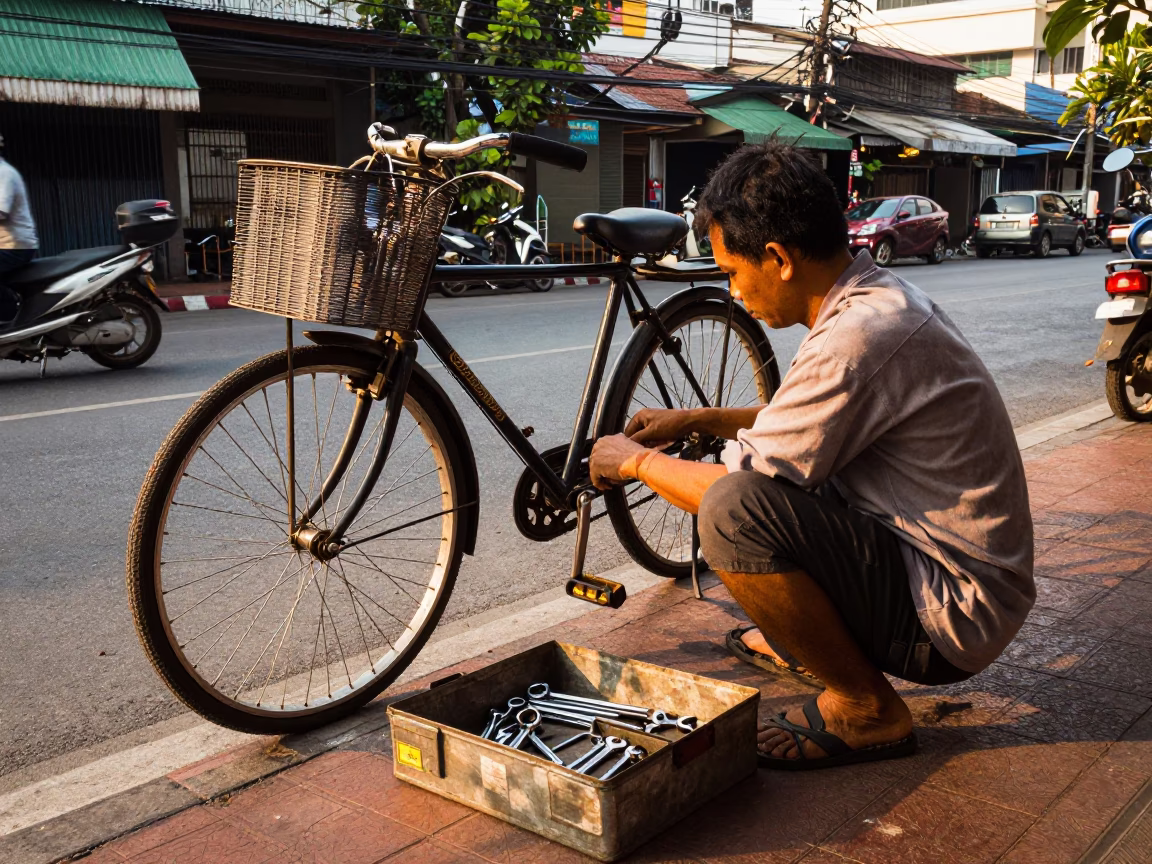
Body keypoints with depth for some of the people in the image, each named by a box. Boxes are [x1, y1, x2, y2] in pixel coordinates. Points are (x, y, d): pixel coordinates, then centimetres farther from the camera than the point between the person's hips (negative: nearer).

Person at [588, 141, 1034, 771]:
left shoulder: (857, 337, -27)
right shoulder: (880, 296, 5)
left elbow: (736, 493, -22)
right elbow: (811, 420, 22)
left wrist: (636, 462, -4)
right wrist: (695, 421, 16)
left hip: (952, 617, -10)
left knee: (733, 507, -28)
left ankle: (864, 709, -7)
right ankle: (808, 641, 24)